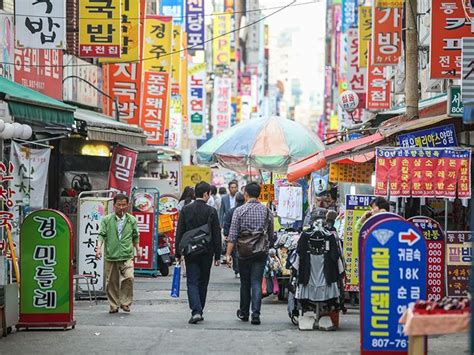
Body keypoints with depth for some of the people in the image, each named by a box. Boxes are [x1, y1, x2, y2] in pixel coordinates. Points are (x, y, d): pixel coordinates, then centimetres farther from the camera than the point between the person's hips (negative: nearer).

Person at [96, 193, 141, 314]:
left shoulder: (132, 220, 9)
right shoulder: (107, 220, 5)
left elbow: (135, 237, 20)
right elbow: (102, 235, 2)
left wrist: (138, 249, 21)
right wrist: (99, 248, -11)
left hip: (127, 256, 0)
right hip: (111, 256, 0)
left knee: (129, 278, -17)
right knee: (111, 282, 4)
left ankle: (125, 302, -3)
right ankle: (114, 305, 15)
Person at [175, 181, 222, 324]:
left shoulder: (185, 210, -2)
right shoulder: (211, 211, -6)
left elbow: (179, 233, -1)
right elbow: (217, 235, -4)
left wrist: (178, 253, 6)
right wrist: (217, 256, 3)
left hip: (190, 252, 0)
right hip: (207, 253, 0)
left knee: (192, 282, -1)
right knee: (203, 283, 14)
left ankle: (196, 311, -18)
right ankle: (199, 311, 22)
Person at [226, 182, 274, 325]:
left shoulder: (240, 211, -6)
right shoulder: (267, 211, 2)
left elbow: (233, 235, -9)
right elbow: (271, 235, 10)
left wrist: (228, 254, -8)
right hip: (261, 253, 1)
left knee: (245, 283, 13)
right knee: (256, 283, 0)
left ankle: (244, 313, 25)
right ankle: (256, 314, -12)